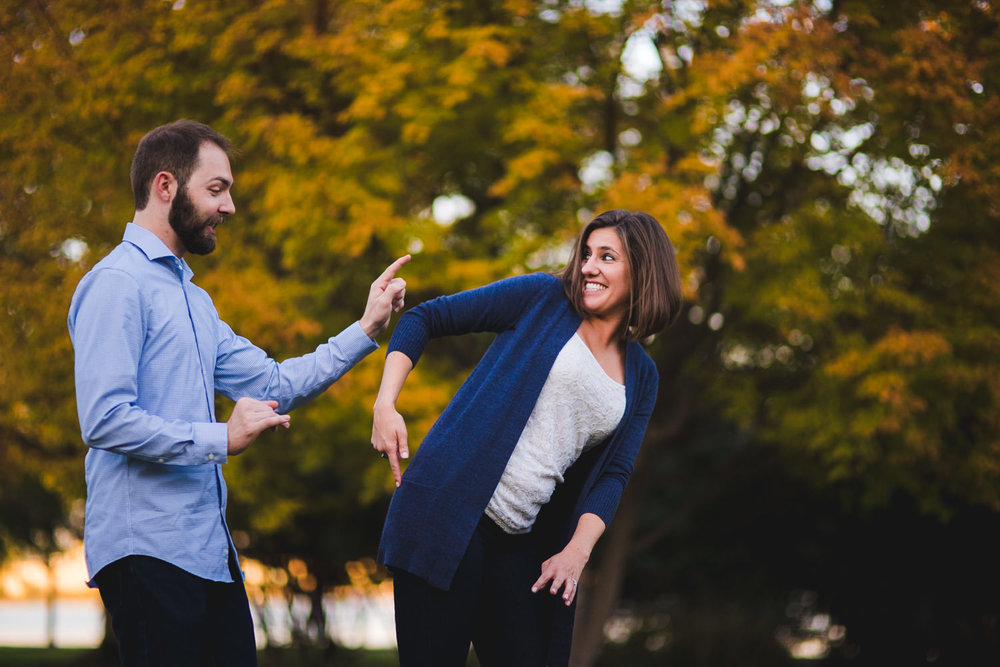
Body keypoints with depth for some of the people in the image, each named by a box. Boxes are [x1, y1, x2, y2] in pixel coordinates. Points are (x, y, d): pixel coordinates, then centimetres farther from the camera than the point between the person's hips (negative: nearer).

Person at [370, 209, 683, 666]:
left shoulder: (641, 377, 16)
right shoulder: (543, 299, 3)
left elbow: (614, 472, 10)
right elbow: (424, 319, 5)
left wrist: (578, 549, -7)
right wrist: (385, 404, -8)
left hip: (520, 541, 5)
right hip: (448, 505, -5)